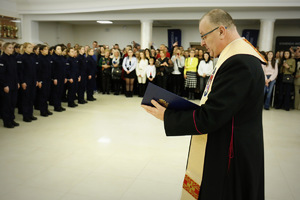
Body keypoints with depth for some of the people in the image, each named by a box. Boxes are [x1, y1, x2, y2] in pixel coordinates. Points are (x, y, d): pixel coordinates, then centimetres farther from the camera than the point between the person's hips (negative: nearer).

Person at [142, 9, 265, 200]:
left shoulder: (239, 63, -25)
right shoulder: (239, 55, 8)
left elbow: (209, 118, -24)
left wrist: (167, 116, -14)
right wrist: (194, 107, 1)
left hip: (230, 159, -9)